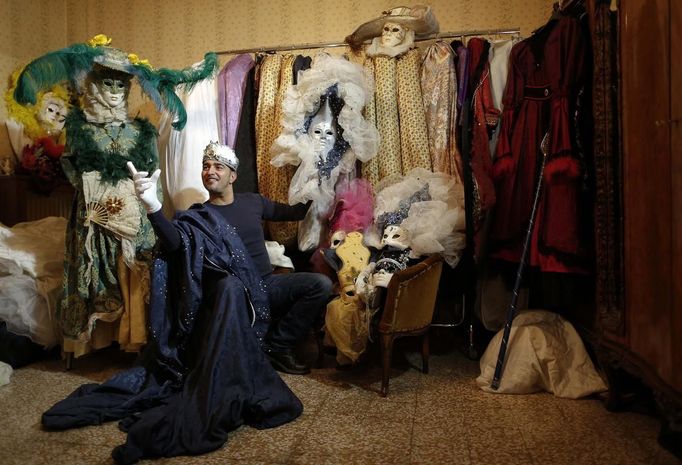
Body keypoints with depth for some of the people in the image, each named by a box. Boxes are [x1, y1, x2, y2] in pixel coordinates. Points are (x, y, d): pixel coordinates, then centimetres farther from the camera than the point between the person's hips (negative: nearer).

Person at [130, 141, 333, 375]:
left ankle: (277, 346, -1)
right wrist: (153, 206, -40)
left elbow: (293, 213, 22)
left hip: (268, 285, 5)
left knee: (321, 284, -17)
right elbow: (173, 243, -23)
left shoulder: (252, 201, 11)